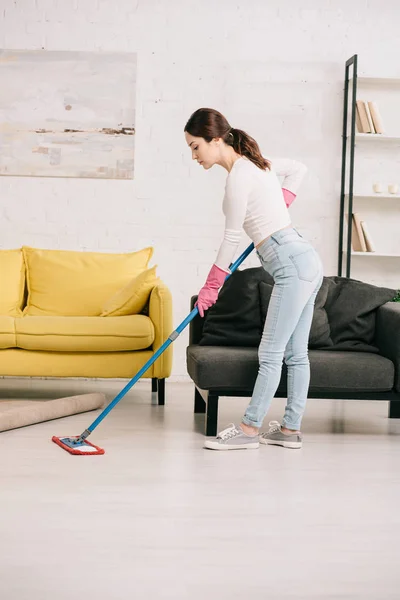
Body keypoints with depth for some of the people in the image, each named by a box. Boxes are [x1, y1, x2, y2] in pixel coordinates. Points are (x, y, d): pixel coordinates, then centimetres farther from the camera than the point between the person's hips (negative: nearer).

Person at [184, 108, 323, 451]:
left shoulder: (239, 175, -14)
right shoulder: (257, 163, 14)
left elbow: (232, 238, -11)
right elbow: (299, 169, 30)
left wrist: (211, 287, -3)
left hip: (292, 265, -10)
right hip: (304, 261, 10)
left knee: (271, 354, -5)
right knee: (295, 354, 11)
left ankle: (249, 429, 0)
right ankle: (290, 429, 16)